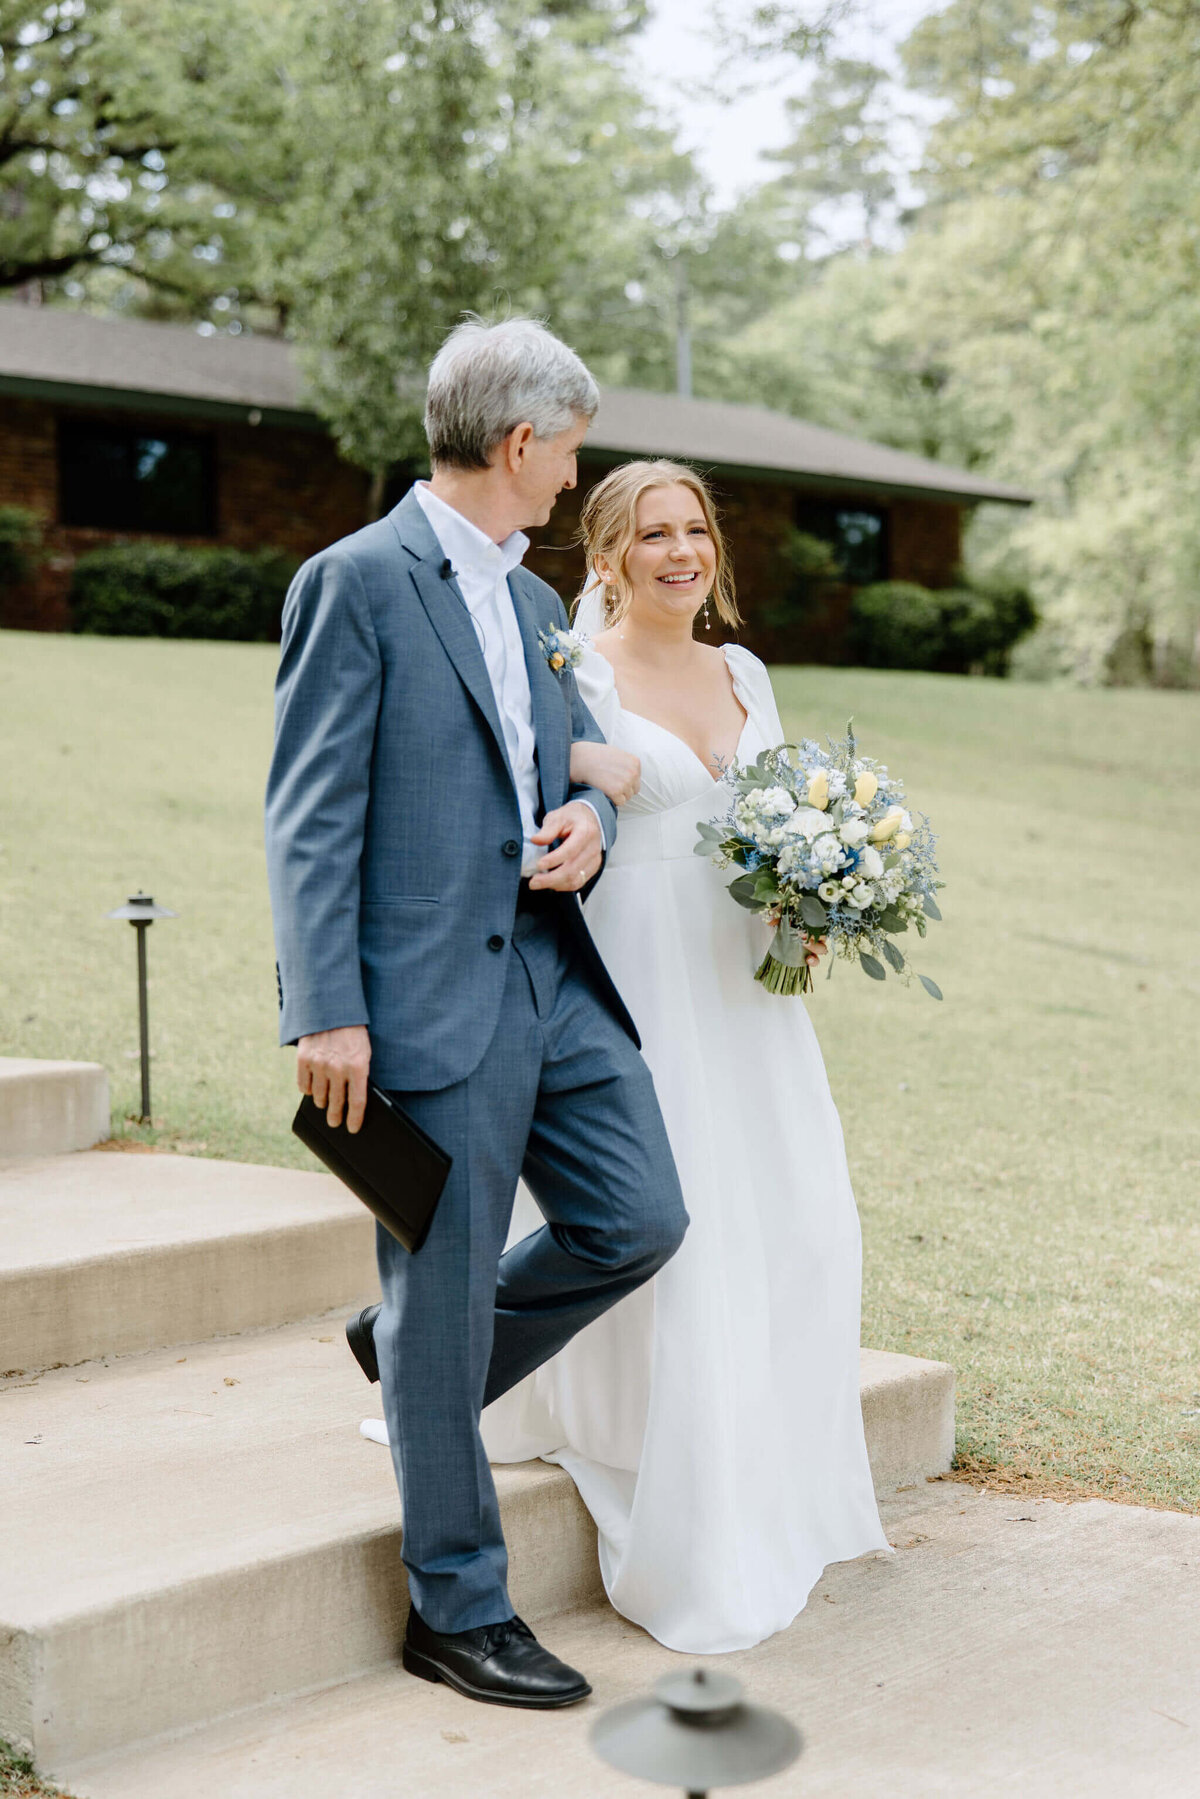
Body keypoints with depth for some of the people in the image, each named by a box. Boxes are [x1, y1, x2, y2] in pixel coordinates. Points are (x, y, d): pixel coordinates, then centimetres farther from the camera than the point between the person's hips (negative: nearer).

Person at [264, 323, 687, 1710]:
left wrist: (590, 817, 1)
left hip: (558, 982, 8)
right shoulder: (357, 582, -8)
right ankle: (458, 1612, 15)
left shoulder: (534, 599, 17)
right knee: (443, 1308, 1)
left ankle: (414, 1357, 30)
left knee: (640, 1222, 7)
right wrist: (327, 1014, -18)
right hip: (434, 1002, -8)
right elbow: (310, 816, -12)